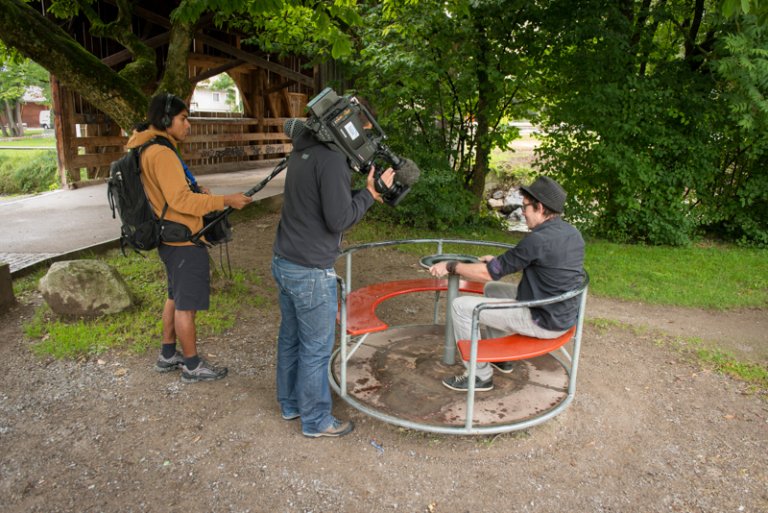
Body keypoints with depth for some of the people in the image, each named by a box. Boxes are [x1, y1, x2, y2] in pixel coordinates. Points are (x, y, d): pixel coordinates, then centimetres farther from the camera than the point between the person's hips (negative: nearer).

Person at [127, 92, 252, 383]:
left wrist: (195, 192, 7)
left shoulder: (149, 150, 13)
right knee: (187, 305, 1)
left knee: (175, 298, 20)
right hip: (183, 242, -10)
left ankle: (168, 356, 33)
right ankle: (192, 366, 14)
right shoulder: (161, 153, -20)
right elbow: (180, 201, -25)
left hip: (172, 239, 10)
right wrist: (226, 201, -24)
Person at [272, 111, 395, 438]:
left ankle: (290, 404, 36)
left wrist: (366, 193, 6)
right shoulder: (331, 159, -19)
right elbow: (338, 219, -21)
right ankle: (315, 420, 20)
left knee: (290, 338, 20)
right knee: (316, 349, 5)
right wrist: (369, 193, -8)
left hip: (283, 263, 9)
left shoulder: (303, 152, 10)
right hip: (310, 272, -9)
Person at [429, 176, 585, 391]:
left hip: (544, 321, -9)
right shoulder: (572, 233, 3)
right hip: (563, 315, 9)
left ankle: (480, 375, 5)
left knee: (461, 306, -7)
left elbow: (489, 272, -18)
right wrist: (499, 260, 16)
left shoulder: (539, 239, -24)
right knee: (492, 289, 26)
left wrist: (451, 266, -5)